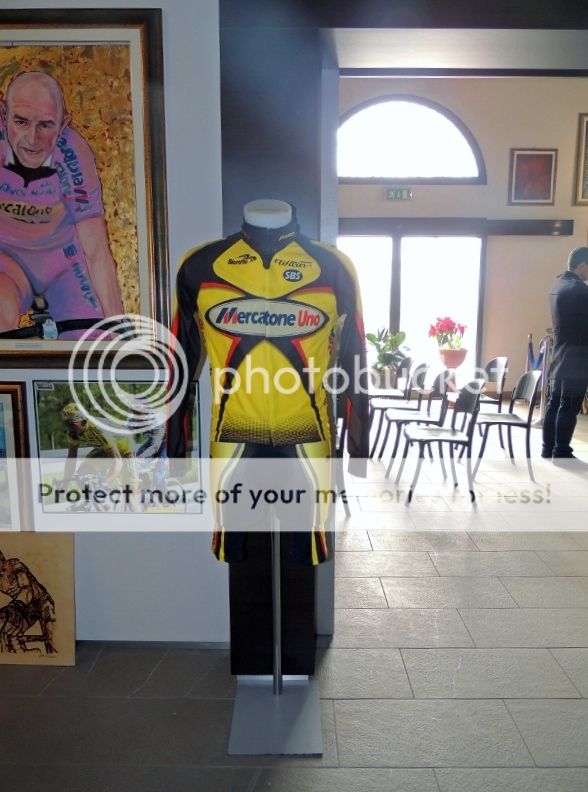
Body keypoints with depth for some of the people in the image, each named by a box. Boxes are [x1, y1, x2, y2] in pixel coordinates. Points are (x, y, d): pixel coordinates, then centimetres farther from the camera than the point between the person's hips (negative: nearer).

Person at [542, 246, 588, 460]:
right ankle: (561, 453, 2)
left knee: (554, 403, 11)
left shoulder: (558, 284, 12)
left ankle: (548, 449, 17)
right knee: (569, 407, -3)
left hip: (560, 355, 9)